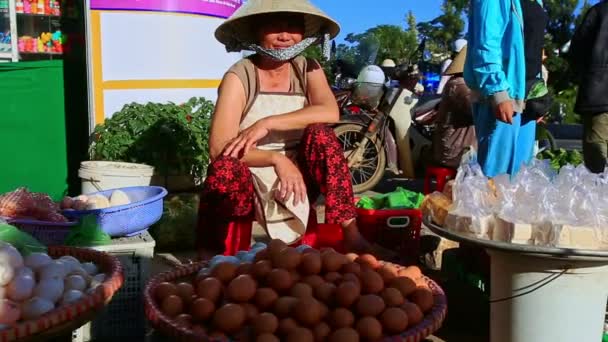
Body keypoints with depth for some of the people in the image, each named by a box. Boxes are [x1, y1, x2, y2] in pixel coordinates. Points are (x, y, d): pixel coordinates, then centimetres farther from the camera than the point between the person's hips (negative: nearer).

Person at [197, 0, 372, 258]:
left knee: (320, 133, -24)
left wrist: (267, 123, -29)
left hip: (297, 177, 3)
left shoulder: (308, 69, 1)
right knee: (225, 167, -34)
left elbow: (330, 112, -21)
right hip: (251, 183, -2)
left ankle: (350, 236, -24)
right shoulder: (239, 76, -9)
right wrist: (276, 159, -32)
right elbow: (219, 148, -20)